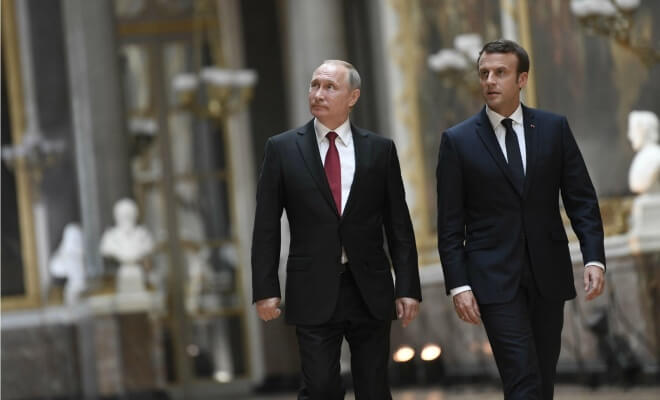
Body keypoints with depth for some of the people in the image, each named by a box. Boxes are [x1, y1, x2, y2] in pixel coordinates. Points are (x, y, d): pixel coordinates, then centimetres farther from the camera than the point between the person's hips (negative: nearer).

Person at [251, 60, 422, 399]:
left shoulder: (380, 150, 5)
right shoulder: (283, 149, 2)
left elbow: (399, 225, 5)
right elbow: (266, 226, 2)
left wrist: (408, 288, 0)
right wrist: (265, 289, -4)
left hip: (370, 291, 1)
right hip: (313, 293, -1)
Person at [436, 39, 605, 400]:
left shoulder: (554, 128, 5)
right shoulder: (458, 140, -1)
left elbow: (581, 199, 4)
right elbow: (450, 224, -1)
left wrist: (594, 259, -8)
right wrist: (458, 285, -8)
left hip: (548, 274, 3)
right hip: (495, 278, -3)